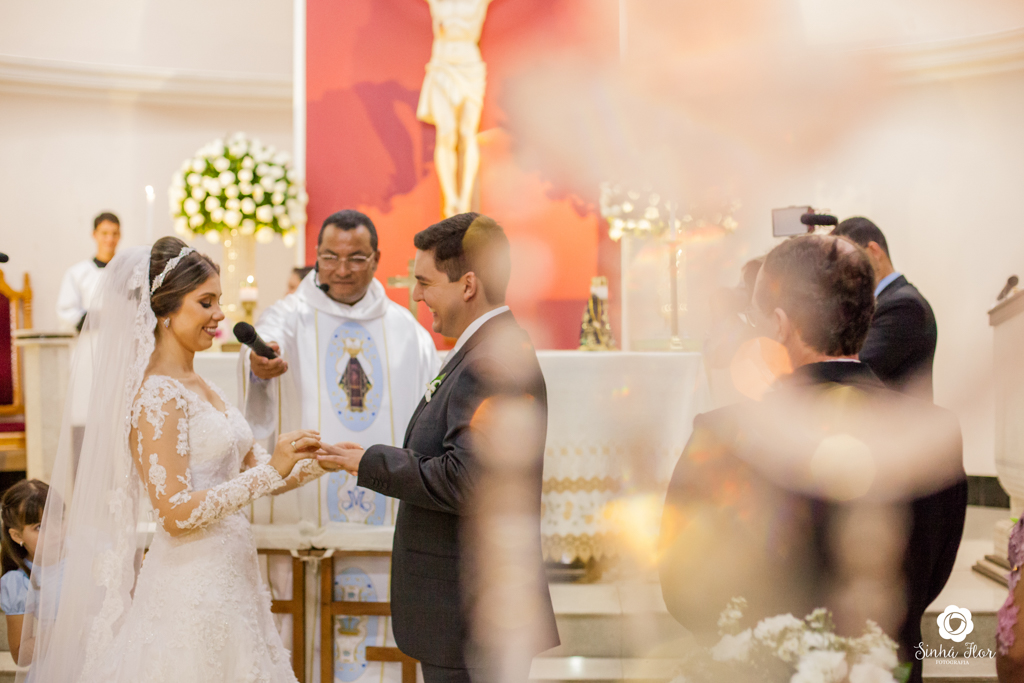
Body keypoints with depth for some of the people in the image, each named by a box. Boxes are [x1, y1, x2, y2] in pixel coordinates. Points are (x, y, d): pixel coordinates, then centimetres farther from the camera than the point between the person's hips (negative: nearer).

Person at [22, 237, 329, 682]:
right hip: (190, 590, -9)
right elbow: (175, 511, -20)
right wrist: (271, 470, -20)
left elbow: (244, 471, 15)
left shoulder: (201, 390, 12)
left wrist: (319, 463, 2)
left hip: (228, 576, 9)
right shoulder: (156, 395, -14)